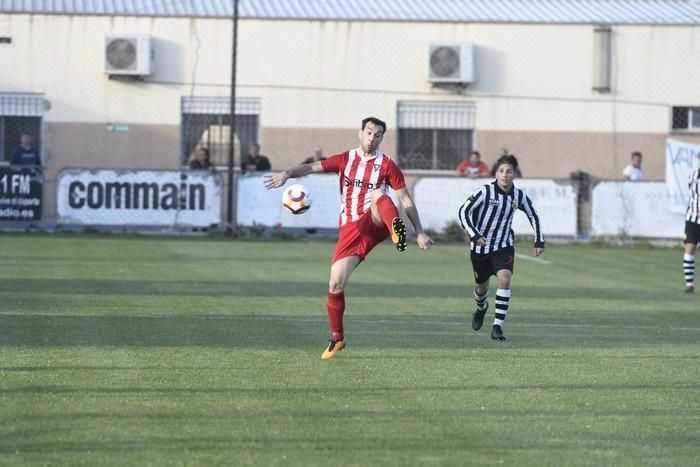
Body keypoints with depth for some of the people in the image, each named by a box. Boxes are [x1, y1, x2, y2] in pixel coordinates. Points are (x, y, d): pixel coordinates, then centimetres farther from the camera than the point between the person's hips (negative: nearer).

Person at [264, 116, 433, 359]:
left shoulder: (386, 165, 4)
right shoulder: (345, 159, 10)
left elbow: (406, 199, 5)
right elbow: (313, 167, -3)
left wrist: (420, 233, -1)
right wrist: (287, 174, -22)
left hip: (375, 224, -3)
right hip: (350, 229, 3)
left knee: (379, 194, -35)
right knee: (335, 284, -6)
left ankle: (396, 230, -67)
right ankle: (337, 338, 13)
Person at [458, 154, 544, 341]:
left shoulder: (519, 196, -6)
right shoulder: (485, 192, -17)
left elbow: (533, 216, 11)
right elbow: (464, 211, -14)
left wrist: (539, 241, 7)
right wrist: (474, 235, -25)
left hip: (504, 246, 1)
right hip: (480, 246, -1)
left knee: (504, 279, -23)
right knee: (481, 286, 14)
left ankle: (498, 326, -19)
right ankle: (481, 308, 52)